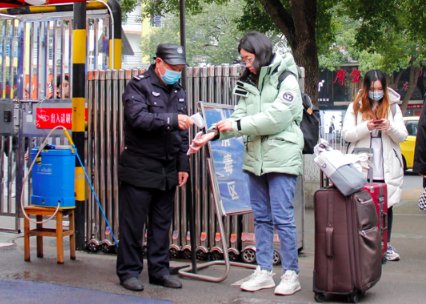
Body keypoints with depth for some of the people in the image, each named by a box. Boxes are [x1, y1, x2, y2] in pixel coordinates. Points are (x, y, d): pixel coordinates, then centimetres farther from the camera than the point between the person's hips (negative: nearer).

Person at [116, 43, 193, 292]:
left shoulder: (179, 92, 14)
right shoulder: (139, 86, -6)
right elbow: (138, 118, -23)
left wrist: (183, 165, 12)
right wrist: (172, 120, -29)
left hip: (168, 172, 6)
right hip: (139, 170, -6)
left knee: (162, 224, 12)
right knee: (133, 223, 0)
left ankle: (160, 270, 20)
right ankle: (129, 271, 10)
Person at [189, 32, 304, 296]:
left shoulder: (286, 80, -7)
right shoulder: (249, 82, 13)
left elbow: (276, 117, -18)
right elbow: (240, 117, 8)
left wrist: (237, 125, -16)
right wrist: (214, 134, -7)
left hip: (281, 157, -7)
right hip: (255, 158, 7)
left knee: (282, 217, -4)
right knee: (261, 217, 11)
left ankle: (291, 274, 6)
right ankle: (264, 272, 18)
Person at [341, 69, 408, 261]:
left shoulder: (393, 107, 9)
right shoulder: (355, 107, 5)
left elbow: (402, 136, 7)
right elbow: (346, 134, -1)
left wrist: (390, 128, -14)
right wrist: (367, 127, -16)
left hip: (386, 166, 2)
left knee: (386, 205, 6)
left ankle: (386, 245, 14)